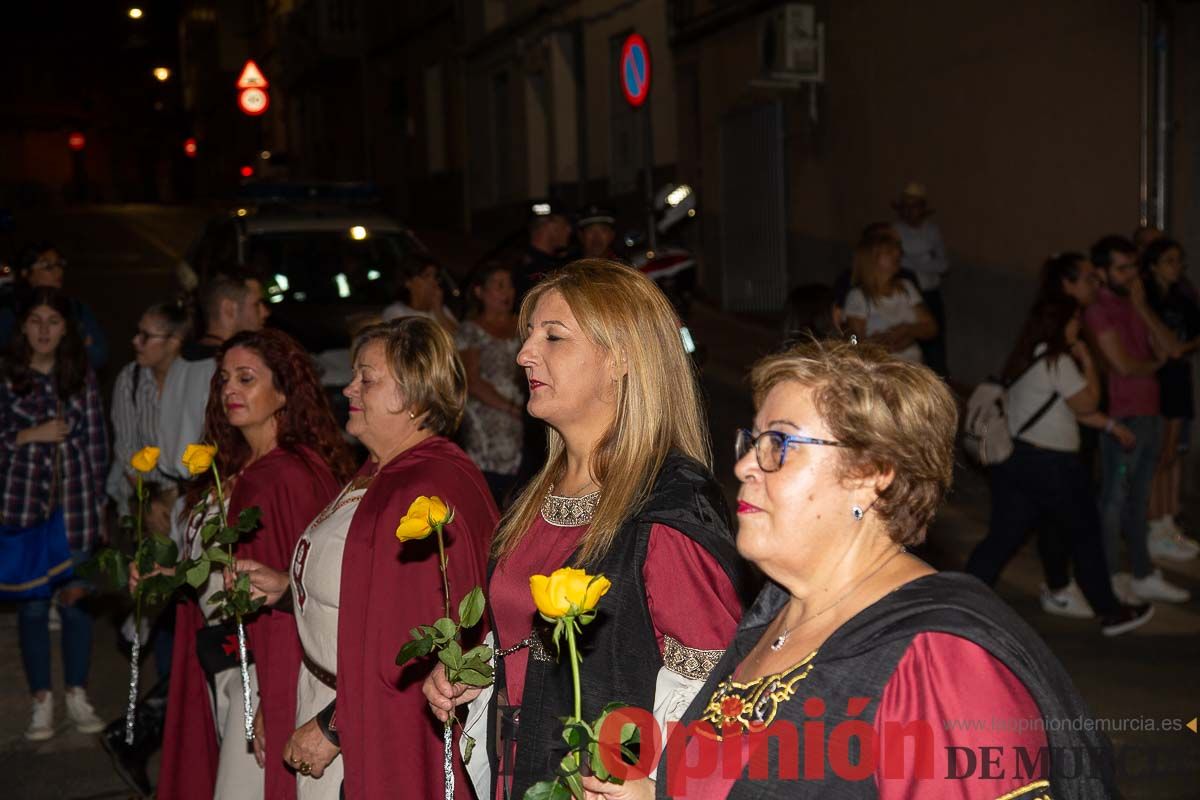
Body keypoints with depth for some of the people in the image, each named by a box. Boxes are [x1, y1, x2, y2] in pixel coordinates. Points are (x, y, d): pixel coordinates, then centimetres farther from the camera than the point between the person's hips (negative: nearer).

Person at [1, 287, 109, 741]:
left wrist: (98, 504, 6)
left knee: (76, 600, 7)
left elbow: (97, 442, 7)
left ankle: (77, 695, 21)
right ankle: (41, 700, 17)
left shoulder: (82, 375, 5)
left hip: (75, 503, 1)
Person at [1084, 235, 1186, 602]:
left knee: (1138, 499, 15)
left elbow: (1170, 348, 5)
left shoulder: (1135, 306, 14)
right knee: (1114, 500, 2)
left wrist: (1143, 307, -5)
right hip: (1122, 418, -8)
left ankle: (1143, 575, 25)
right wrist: (1154, 364, 1)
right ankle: (1110, 580, 13)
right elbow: (1124, 365, -19)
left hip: (1149, 414, 8)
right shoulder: (1098, 309, -13)